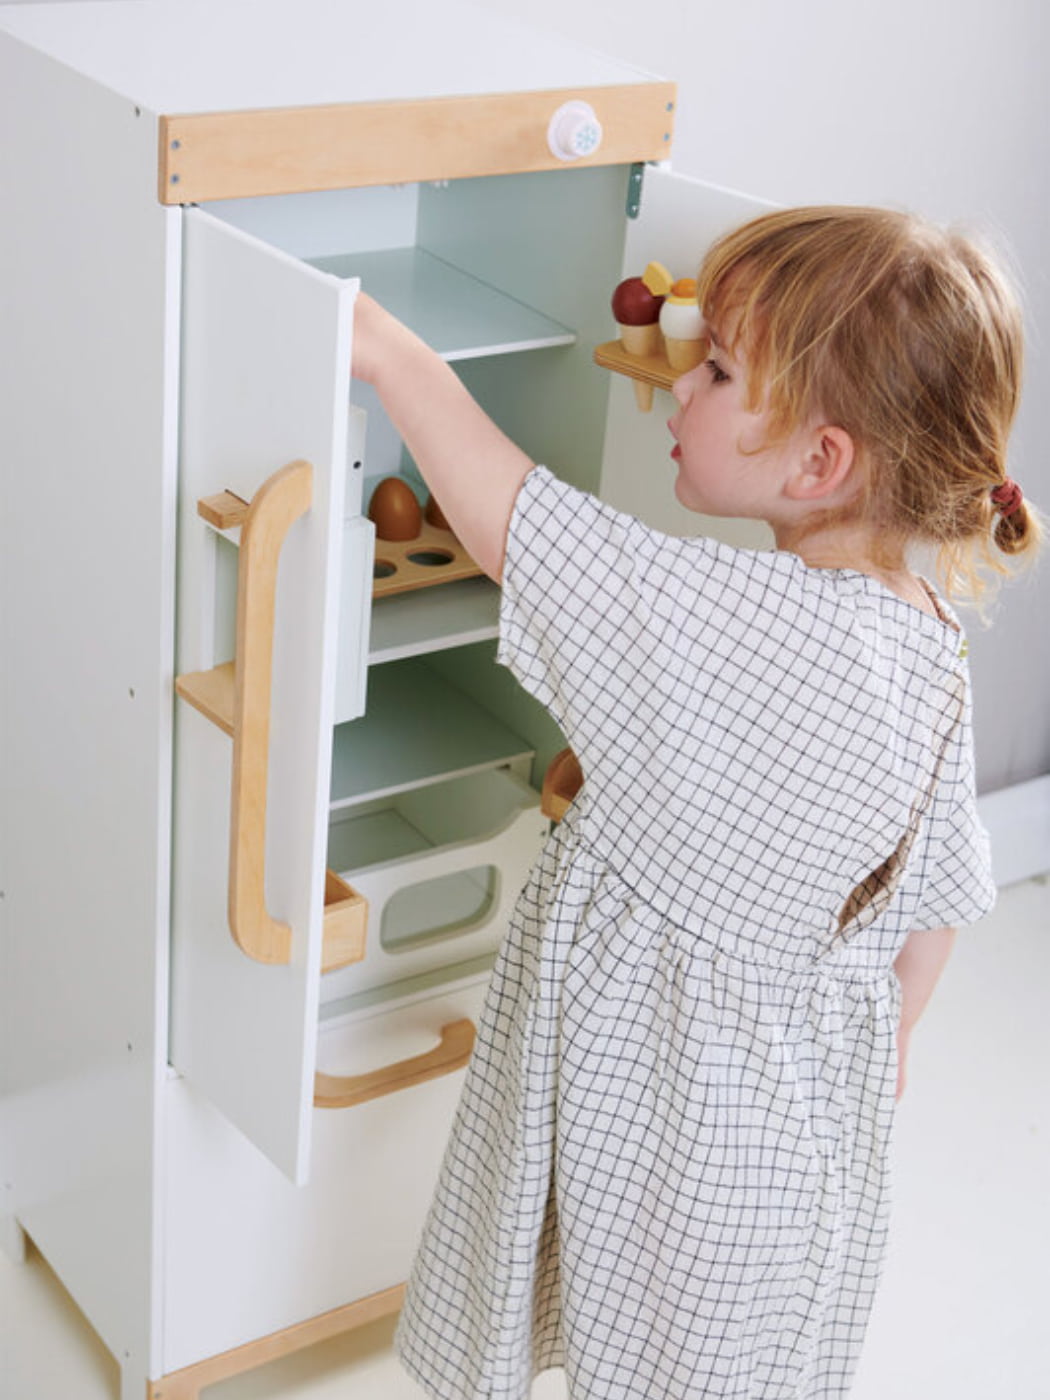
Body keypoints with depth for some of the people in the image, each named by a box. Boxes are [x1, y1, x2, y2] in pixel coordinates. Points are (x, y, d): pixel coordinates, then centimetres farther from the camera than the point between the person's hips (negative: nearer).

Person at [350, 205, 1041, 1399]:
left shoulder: (743, 629, -34)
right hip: (812, 1069, 7)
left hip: (681, 1105, -7)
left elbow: (509, 531, -29)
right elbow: (936, 894, 2)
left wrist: (387, 351, -18)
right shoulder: (931, 648, -8)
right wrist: (888, 1039, 19)